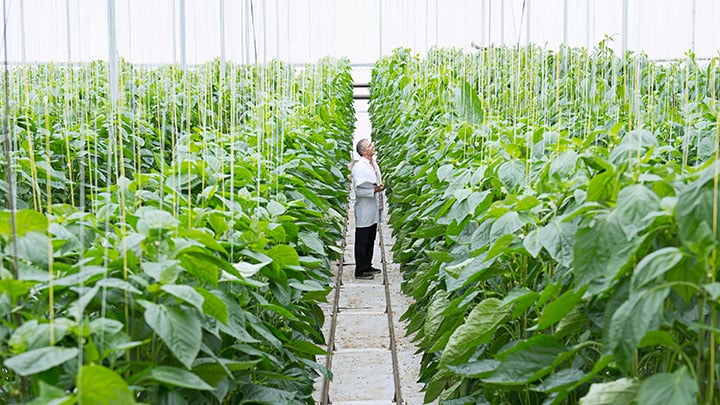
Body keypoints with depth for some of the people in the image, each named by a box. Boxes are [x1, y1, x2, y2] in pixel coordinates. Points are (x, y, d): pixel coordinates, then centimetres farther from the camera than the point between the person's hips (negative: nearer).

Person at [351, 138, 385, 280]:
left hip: (374, 209, 9)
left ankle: (367, 266, 27)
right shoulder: (359, 167, -16)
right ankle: (360, 271, 4)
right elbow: (358, 190, -19)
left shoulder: (374, 164, 12)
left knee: (371, 240, 16)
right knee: (362, 241, -2)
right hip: (364, 211, -9)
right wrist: (374, 190, -27)